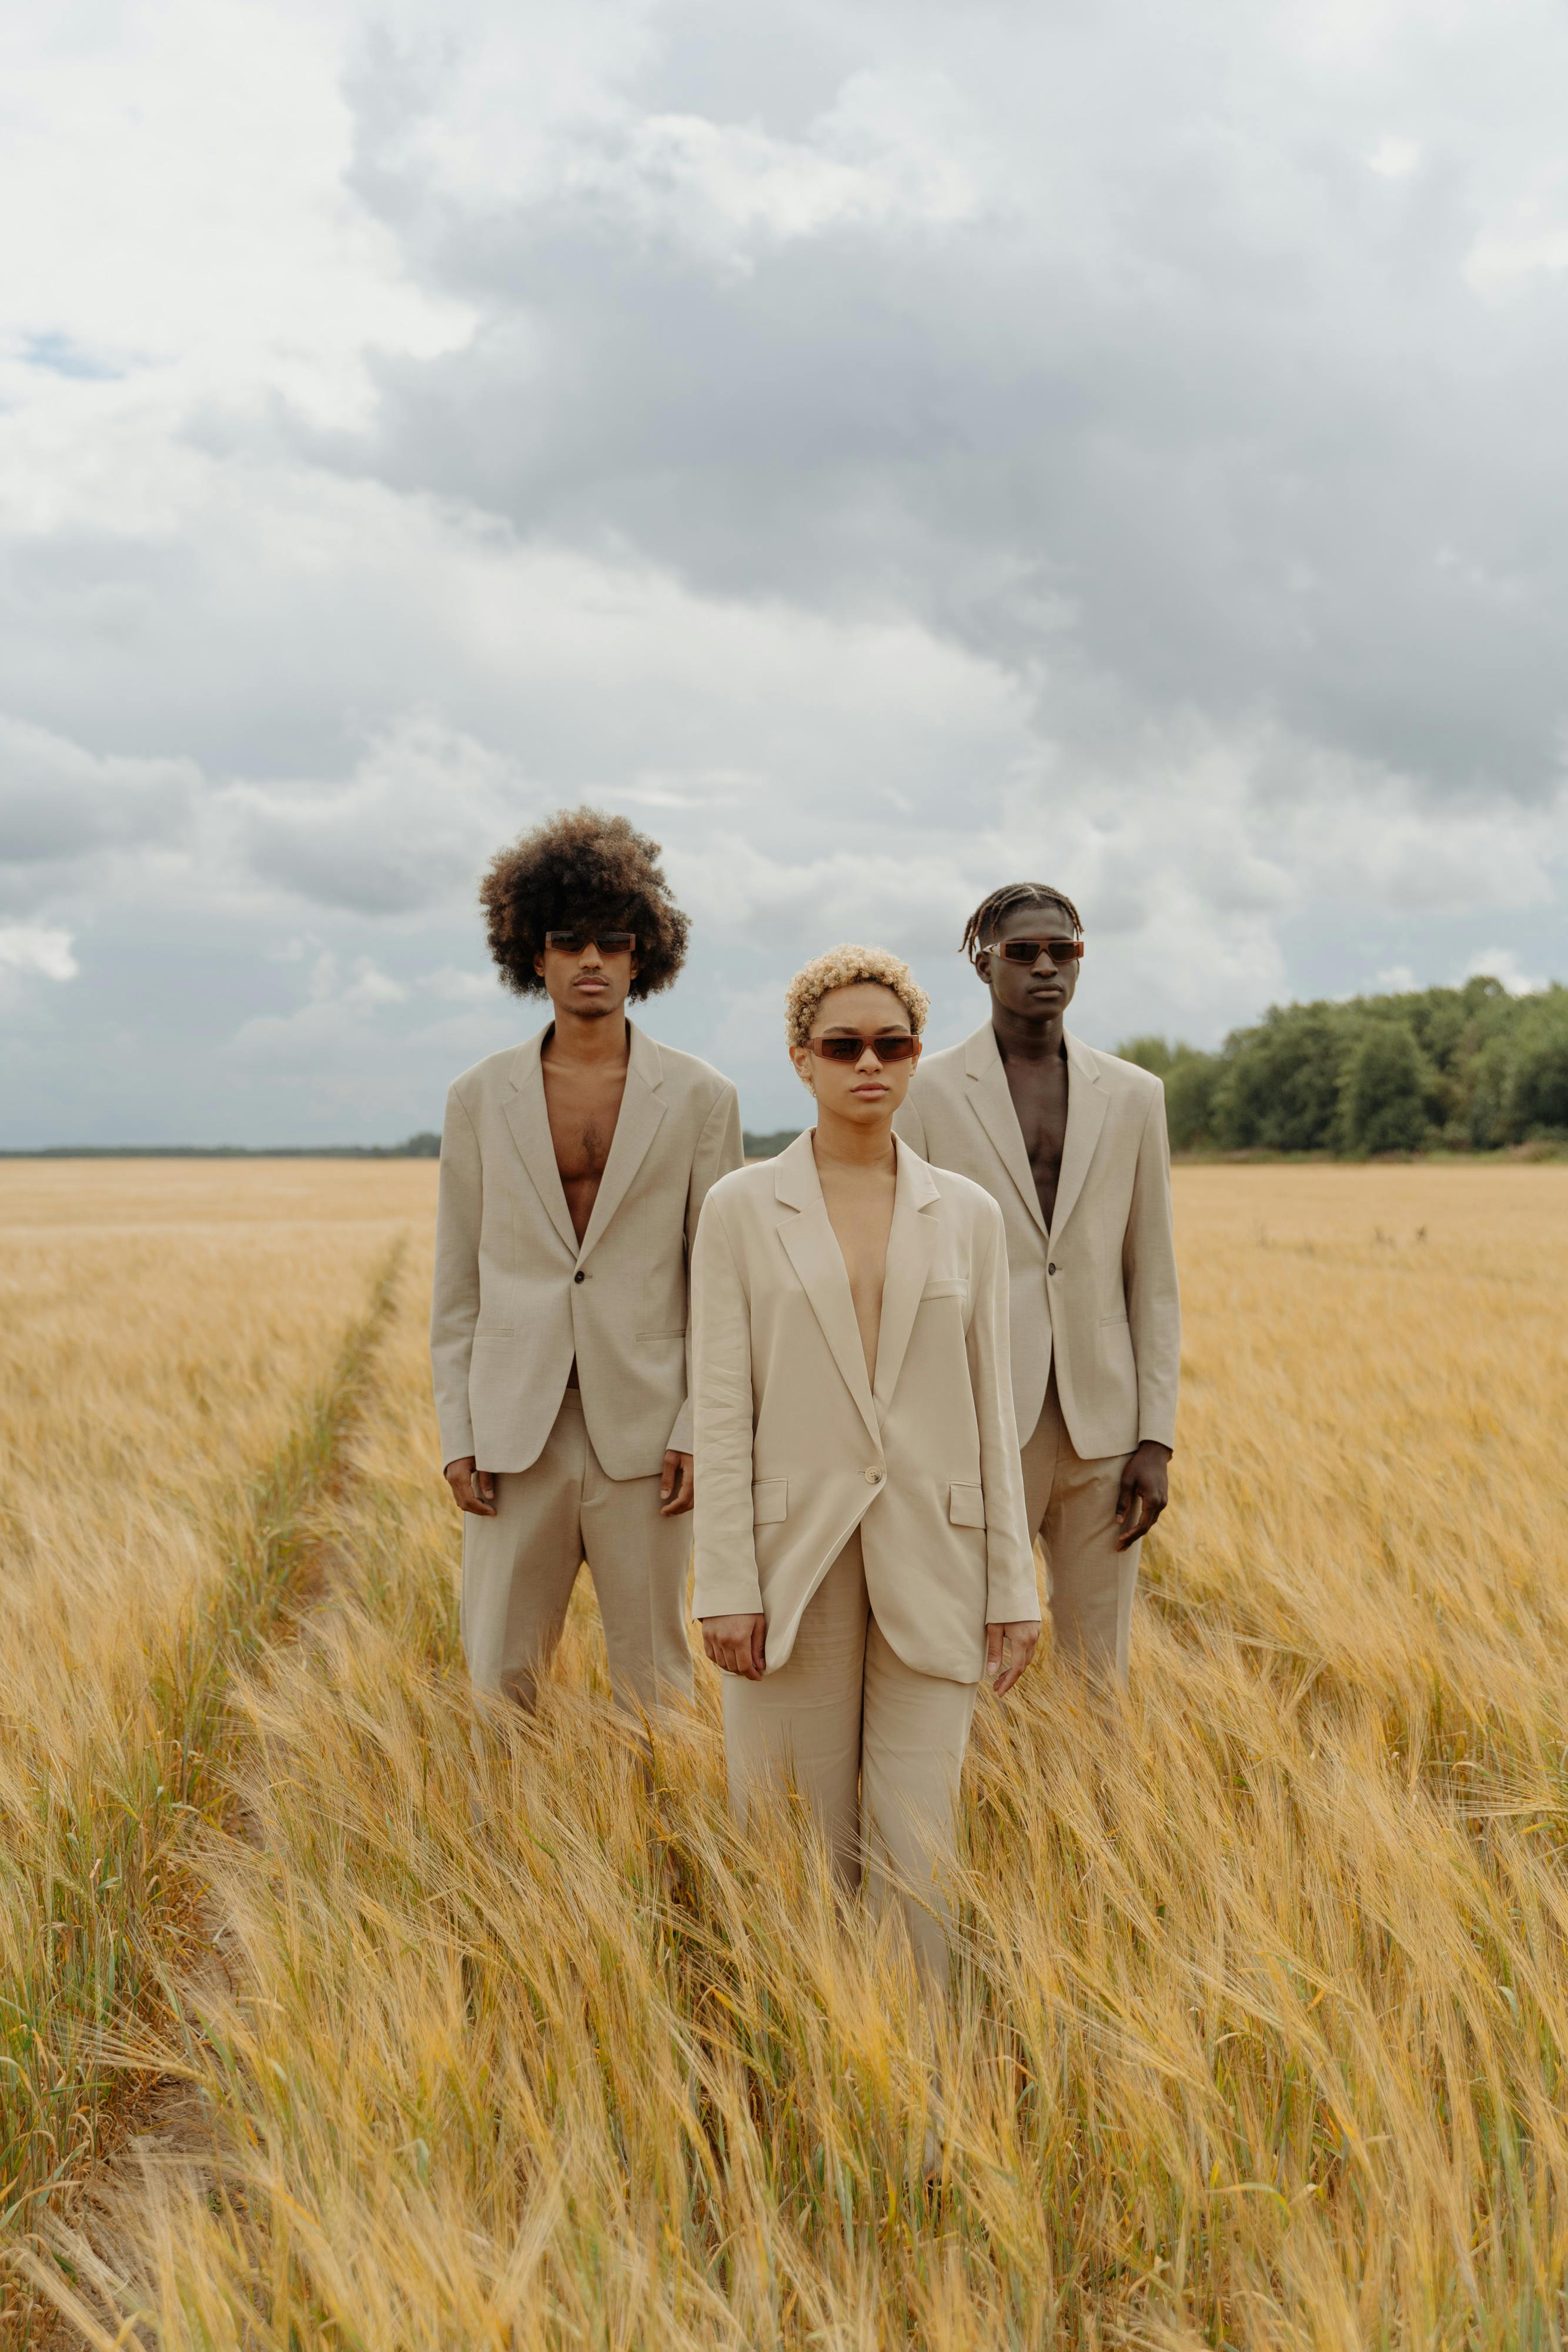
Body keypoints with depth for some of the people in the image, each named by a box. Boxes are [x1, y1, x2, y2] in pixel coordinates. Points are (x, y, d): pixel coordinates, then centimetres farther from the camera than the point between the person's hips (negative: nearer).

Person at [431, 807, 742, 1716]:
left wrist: (701, 1431, -5)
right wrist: (458, 1434, 3)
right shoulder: (480, 1099, 6)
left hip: (645, 1434, -1)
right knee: (499, 1677, 5)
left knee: (654, 1677, 7)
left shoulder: (701, 1098, 1)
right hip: (517, 1432, 1)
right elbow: (457, 1282, 9)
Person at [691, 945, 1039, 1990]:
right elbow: (721, 1408, -3)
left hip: (929, 1554, 1)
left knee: (918, 1849, 2)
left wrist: (1014, 1585, 3)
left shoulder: (968, 1213, 6)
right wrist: (727, 1585, -9)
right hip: (795, 1552, -1)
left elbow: (992, 1406, 7)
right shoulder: (741, 1208, 0)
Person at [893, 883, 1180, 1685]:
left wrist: (1156, 1438, 2)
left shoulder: (1134, 1095, 8)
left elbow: (1153, 1277, 8)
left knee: (1099, 1674, 9)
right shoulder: (927, 1092, 0)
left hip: (1100, 1430, 3)